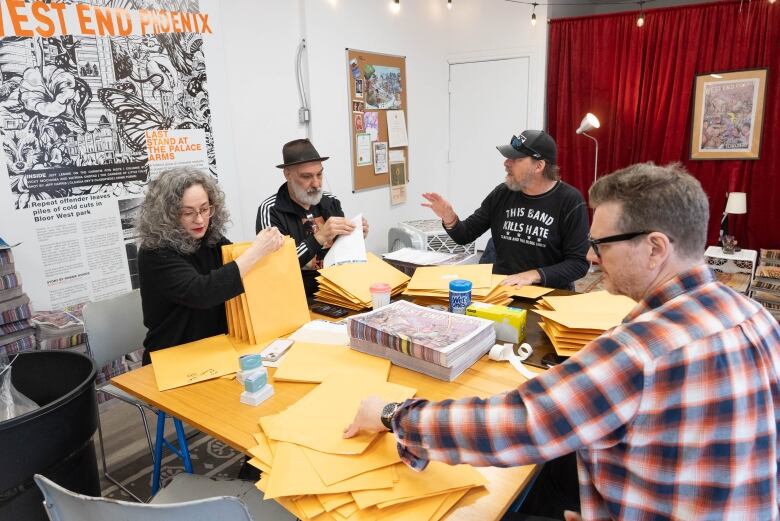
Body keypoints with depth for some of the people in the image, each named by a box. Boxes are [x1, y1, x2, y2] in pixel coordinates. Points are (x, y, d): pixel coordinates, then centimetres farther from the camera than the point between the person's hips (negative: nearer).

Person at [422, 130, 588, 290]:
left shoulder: (569, 201, -8)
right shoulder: (502, 193, 2)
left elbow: (579, 263, -10)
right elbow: (464, 235, 9)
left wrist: (534, 275, -22)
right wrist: (449, 219, -13)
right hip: (501, 289, 3)